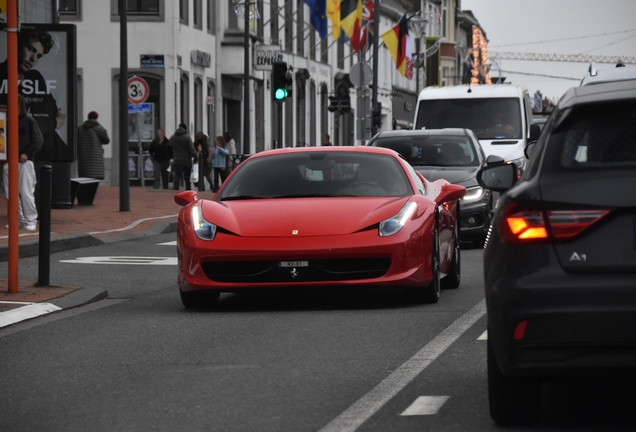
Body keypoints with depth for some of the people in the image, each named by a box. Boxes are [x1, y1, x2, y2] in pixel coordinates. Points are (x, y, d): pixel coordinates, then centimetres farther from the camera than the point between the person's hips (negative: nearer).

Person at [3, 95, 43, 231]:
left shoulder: (29, 121, 1)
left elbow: (38, 140, -3)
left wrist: (27, 154, -13)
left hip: (25, 161, -4)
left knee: (26, 192, -7)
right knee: (11, 193, 4)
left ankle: (30, 220, 0)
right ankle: (18, 219, 13)